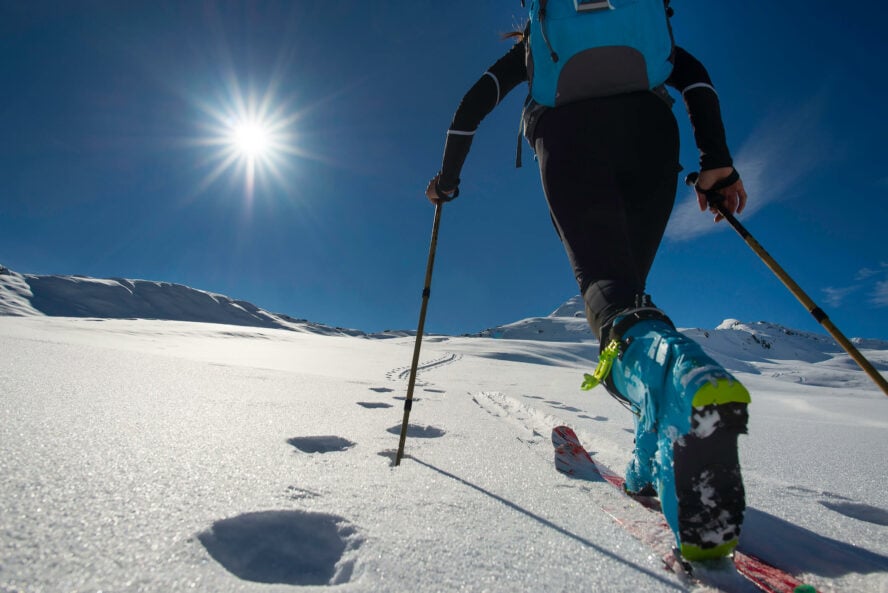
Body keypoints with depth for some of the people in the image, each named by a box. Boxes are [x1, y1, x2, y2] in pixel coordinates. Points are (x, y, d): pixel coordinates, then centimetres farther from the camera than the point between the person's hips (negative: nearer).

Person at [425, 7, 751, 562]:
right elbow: (693, 73, 18)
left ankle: (682, 377, -54)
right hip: (649, 128, 2)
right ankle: (652, 464, -2)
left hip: (566, 133, -2)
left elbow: (475, 101, 28)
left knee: (605, 280, -18)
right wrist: (716, 157, 7)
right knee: (629, 280, 6)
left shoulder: (533, 41, 39)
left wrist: (448, 176, 35)